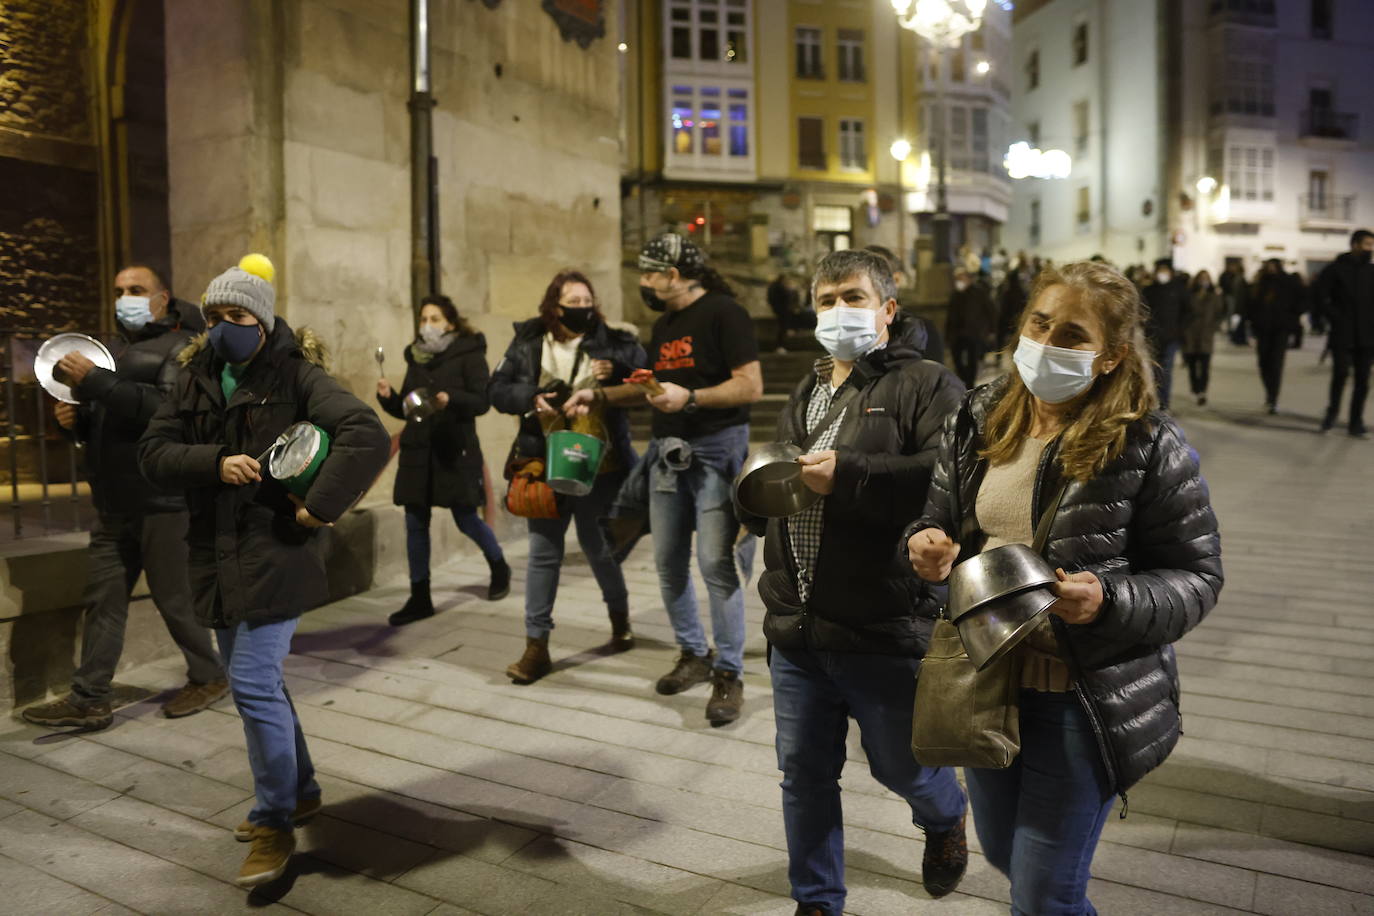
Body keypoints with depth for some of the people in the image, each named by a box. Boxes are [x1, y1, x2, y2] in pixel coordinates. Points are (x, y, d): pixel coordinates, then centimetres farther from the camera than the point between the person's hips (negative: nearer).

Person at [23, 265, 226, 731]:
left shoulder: (181, 348, -4)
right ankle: (88, 700, 13)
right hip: (114, 507, 8)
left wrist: (95, 381, -24)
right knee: (102, 600, 7)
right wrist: (75, 420, 4)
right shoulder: (122, 354, 21)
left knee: (175, 599, 1)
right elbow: (106, 427, 26)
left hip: (162, 504, -8)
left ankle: (208, 677, 19)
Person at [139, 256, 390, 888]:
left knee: (254, 683, -9)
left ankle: (276, 824, 9)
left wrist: (320, 506, -22)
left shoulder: (294, 374, -9)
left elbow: (368, 434, -21)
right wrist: (215, 462, -15)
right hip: (216, 556, 7)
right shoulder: (197, 378, 9)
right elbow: (152, 451, 3)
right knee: (256, 681, 16)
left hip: (275, 555, -7)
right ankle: (300, 791, 35)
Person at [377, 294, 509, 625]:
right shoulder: (416, 356, 13)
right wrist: (388, 397, -4)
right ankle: (420, 598, 15)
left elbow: (482, 400, -12)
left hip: (456, 449, -5)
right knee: (415, 524, 5)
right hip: (417, 450, 5)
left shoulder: (468, 354, -3)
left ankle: (499, 567, 32)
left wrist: (451, 399, -29)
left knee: (466, 520, 2)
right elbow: (405, 408, 16)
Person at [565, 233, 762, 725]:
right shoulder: (664, 324, 17)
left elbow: (751, 386, -16)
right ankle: (693, 654, 26)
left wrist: (689, 398, -22)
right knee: (669, 562, 10)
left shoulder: (723, 313, -9)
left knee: (716, 564, -9)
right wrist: (598, 395, 15)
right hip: (668, 450, 8)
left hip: (716, 449, -8)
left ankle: (729, 675, 2)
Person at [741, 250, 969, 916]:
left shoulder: (927, 386, -7)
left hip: (884, 633, -6)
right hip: (796, 629, 6)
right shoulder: (805, 393, 16)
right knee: (804, 773, 16)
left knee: (900, 765, 15)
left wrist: (847, 475, -26)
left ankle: (946, 818, 51)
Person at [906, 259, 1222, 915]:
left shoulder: (1148, 445, -15)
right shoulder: (980, 419, -1)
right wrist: (927, 545, -14)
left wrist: (1107, 601, -27)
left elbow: (1196, 577, -9)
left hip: (1085, 697, -5)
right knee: (1002, 852, 25)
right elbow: (940, 522, 9)